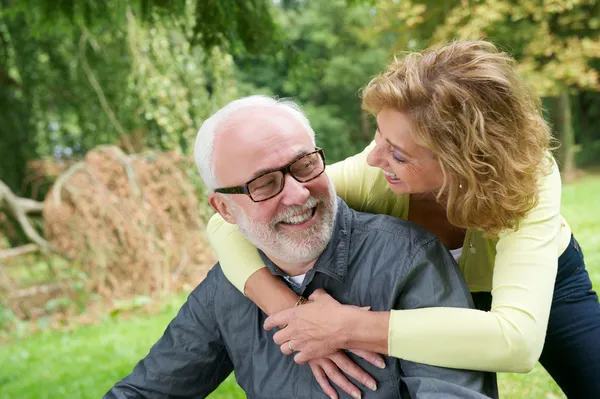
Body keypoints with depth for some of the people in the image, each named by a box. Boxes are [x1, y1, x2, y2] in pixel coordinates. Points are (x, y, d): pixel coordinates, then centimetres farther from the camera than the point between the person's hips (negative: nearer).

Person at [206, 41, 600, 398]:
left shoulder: (529, 180, -41)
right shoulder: (373, 175, -35)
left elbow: (516, 340, -54)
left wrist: (346, 327, -53)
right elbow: (229, 222, -30)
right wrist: (293, 313, -47)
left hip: (546, 283, -1)